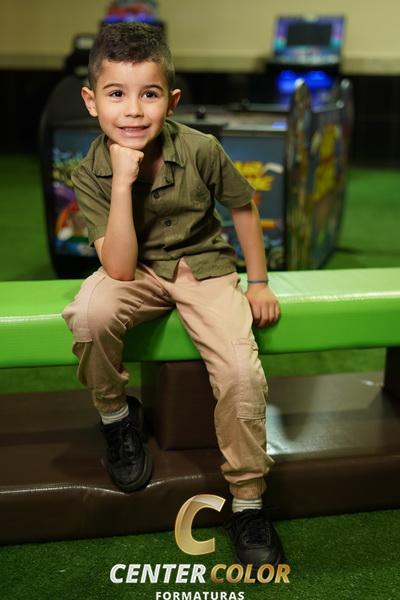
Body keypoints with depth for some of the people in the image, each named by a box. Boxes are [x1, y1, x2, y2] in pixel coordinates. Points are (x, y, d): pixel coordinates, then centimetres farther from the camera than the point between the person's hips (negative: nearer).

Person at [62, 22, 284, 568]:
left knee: (243, 373, -23)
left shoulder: (201, 150, -16)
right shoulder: (89, 175, -14)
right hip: (138, 274, 1)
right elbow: (119, 268, -24)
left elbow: (243, 207, 3)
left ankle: (247, 501, 0)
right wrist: (123, 180, -31)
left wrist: (259, 283, 3)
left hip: (205, 267, 0)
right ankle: (116, 415, -2)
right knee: (89, 314, -34)